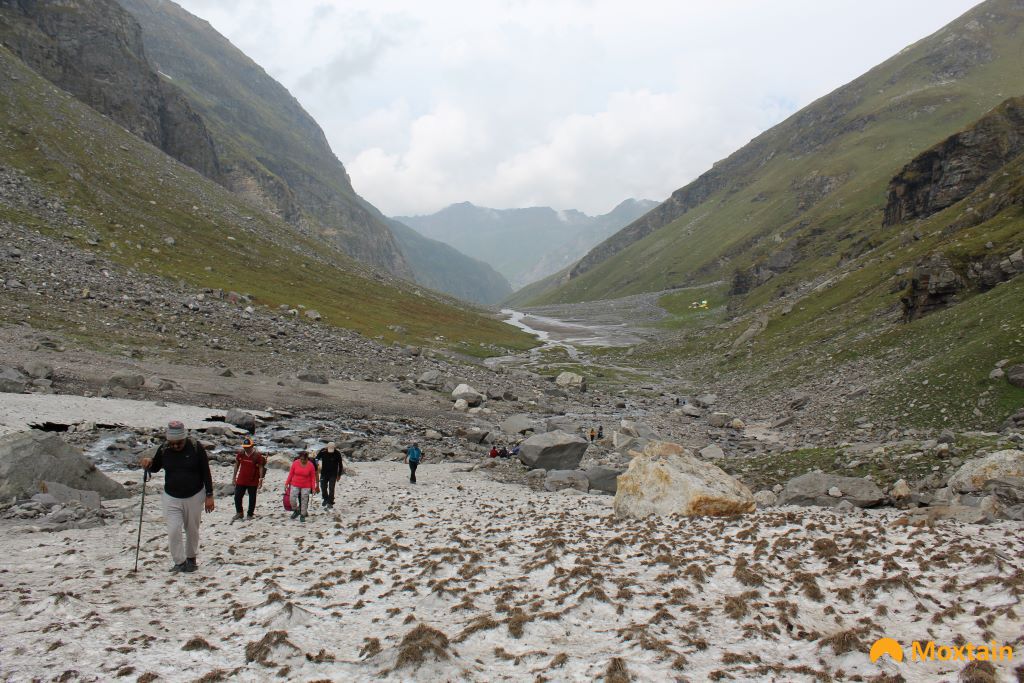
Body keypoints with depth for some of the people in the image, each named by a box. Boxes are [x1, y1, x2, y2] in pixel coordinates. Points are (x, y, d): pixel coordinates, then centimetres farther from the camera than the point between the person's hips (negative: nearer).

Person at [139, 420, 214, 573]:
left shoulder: (196, 447, -13)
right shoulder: (164, 449, -5)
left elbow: (206, 473, -8)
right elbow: (155, 468, 13)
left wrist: (209, 496, -9)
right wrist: (148, 463, -12)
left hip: (194, 496, -1)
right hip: (171, 498, 2)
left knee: (192, 530, 12)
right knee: (173, 531, -9)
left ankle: (191, 559, 31)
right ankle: (179, 562, 4)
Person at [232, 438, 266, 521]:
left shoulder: (257, 455, -13)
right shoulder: (240, 453, -1)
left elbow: (261, 467, -9)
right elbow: (237, 465, 10)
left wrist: (261, 479, -12)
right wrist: (234, 476, 10)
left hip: (253, 481, -3)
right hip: (241, 480, 4)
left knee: (252, 498, 8)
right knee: (237, 496, 6)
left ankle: (250, 514, 21)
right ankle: (239, 513, 25)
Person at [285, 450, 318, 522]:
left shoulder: (311, 465, -12)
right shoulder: (295, 463, -9)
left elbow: (313, 477, -4)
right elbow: (291, 474, 1)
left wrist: (313, 488, -6)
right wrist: (287, 483, 2)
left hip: (306, 486, -1)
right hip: (295, 485, 1)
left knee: (304, 501, 2)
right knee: (292, 499, -6)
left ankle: (303, 515, 16)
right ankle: (296, 511, 20)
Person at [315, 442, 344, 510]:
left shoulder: (337, 453, -13)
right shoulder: (322, 452, -13)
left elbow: (340, 464, -2)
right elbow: (316, 459, 2)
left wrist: (339, 475, 2)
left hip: (333, 474, -2)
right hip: (324, 473, 2)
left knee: (331, 489, -7)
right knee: (323, 487, 9)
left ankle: (330, 503, 3)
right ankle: (326, 500, 33)